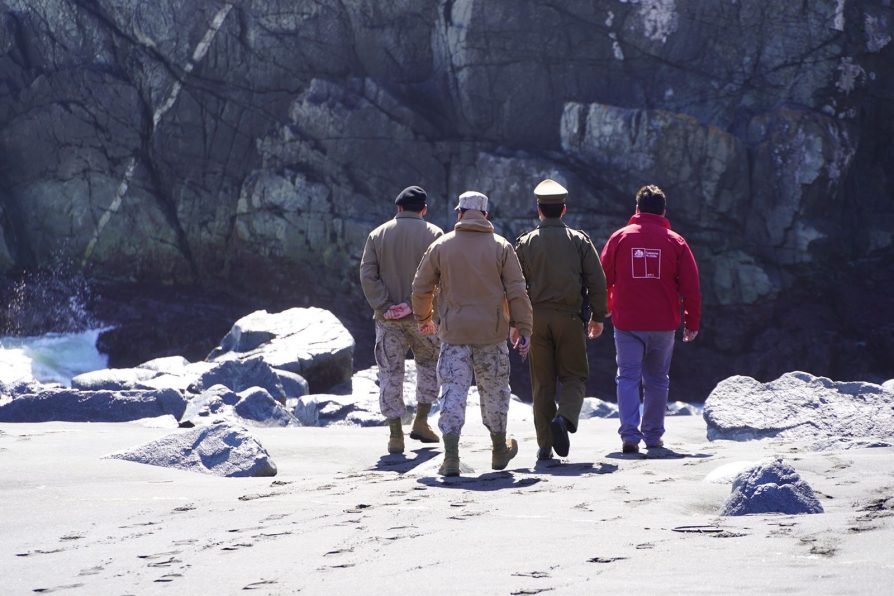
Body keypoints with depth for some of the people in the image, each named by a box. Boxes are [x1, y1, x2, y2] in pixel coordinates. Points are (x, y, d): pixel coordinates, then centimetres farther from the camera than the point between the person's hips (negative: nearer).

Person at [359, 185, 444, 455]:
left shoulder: (378, 235, 4)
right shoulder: (433, 234, -3)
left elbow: (367, 276, -4)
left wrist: (383, 306, -7)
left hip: (389, 318, 1)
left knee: (390, 372, 5)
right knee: (429, 364, 20)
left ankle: (395, 434, 2)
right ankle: (421, 421, 15)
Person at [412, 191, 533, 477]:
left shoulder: (441, 246, 1)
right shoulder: (501, 247, 0)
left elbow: (421, 287, 7)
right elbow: (517, 292, -3)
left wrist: (423, 319, 24)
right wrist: (524, 330, 1)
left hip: (453, 334, 0)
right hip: (492, 334, 0)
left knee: (453, 391, -1)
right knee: (495, 391, 16)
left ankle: (451, 456, -15)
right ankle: (499, 450, 29)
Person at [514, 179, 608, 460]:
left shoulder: (526, 243, 2)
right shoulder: (579, 241, 1)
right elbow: (597, 281, 0)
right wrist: (597, 317, 9)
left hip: (537, 318, 1)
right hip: (570, 318, -1)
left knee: (542, 382, 7)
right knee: (574, 375, 9)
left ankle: (545, 445, 5)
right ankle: (565, 417, -20)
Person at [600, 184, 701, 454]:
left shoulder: (620, 238, 1)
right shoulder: (675, 242, 1)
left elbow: (604, 278, 5)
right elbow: (690, 286, 1)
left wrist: (604, 309, 22)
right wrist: (692, 322, 8)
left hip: (627, 323, -1)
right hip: (663, 325, 1)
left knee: (628, 377, 0)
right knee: (657, 380, 13)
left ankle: (630, 434, -15)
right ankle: (653, 435, 16)